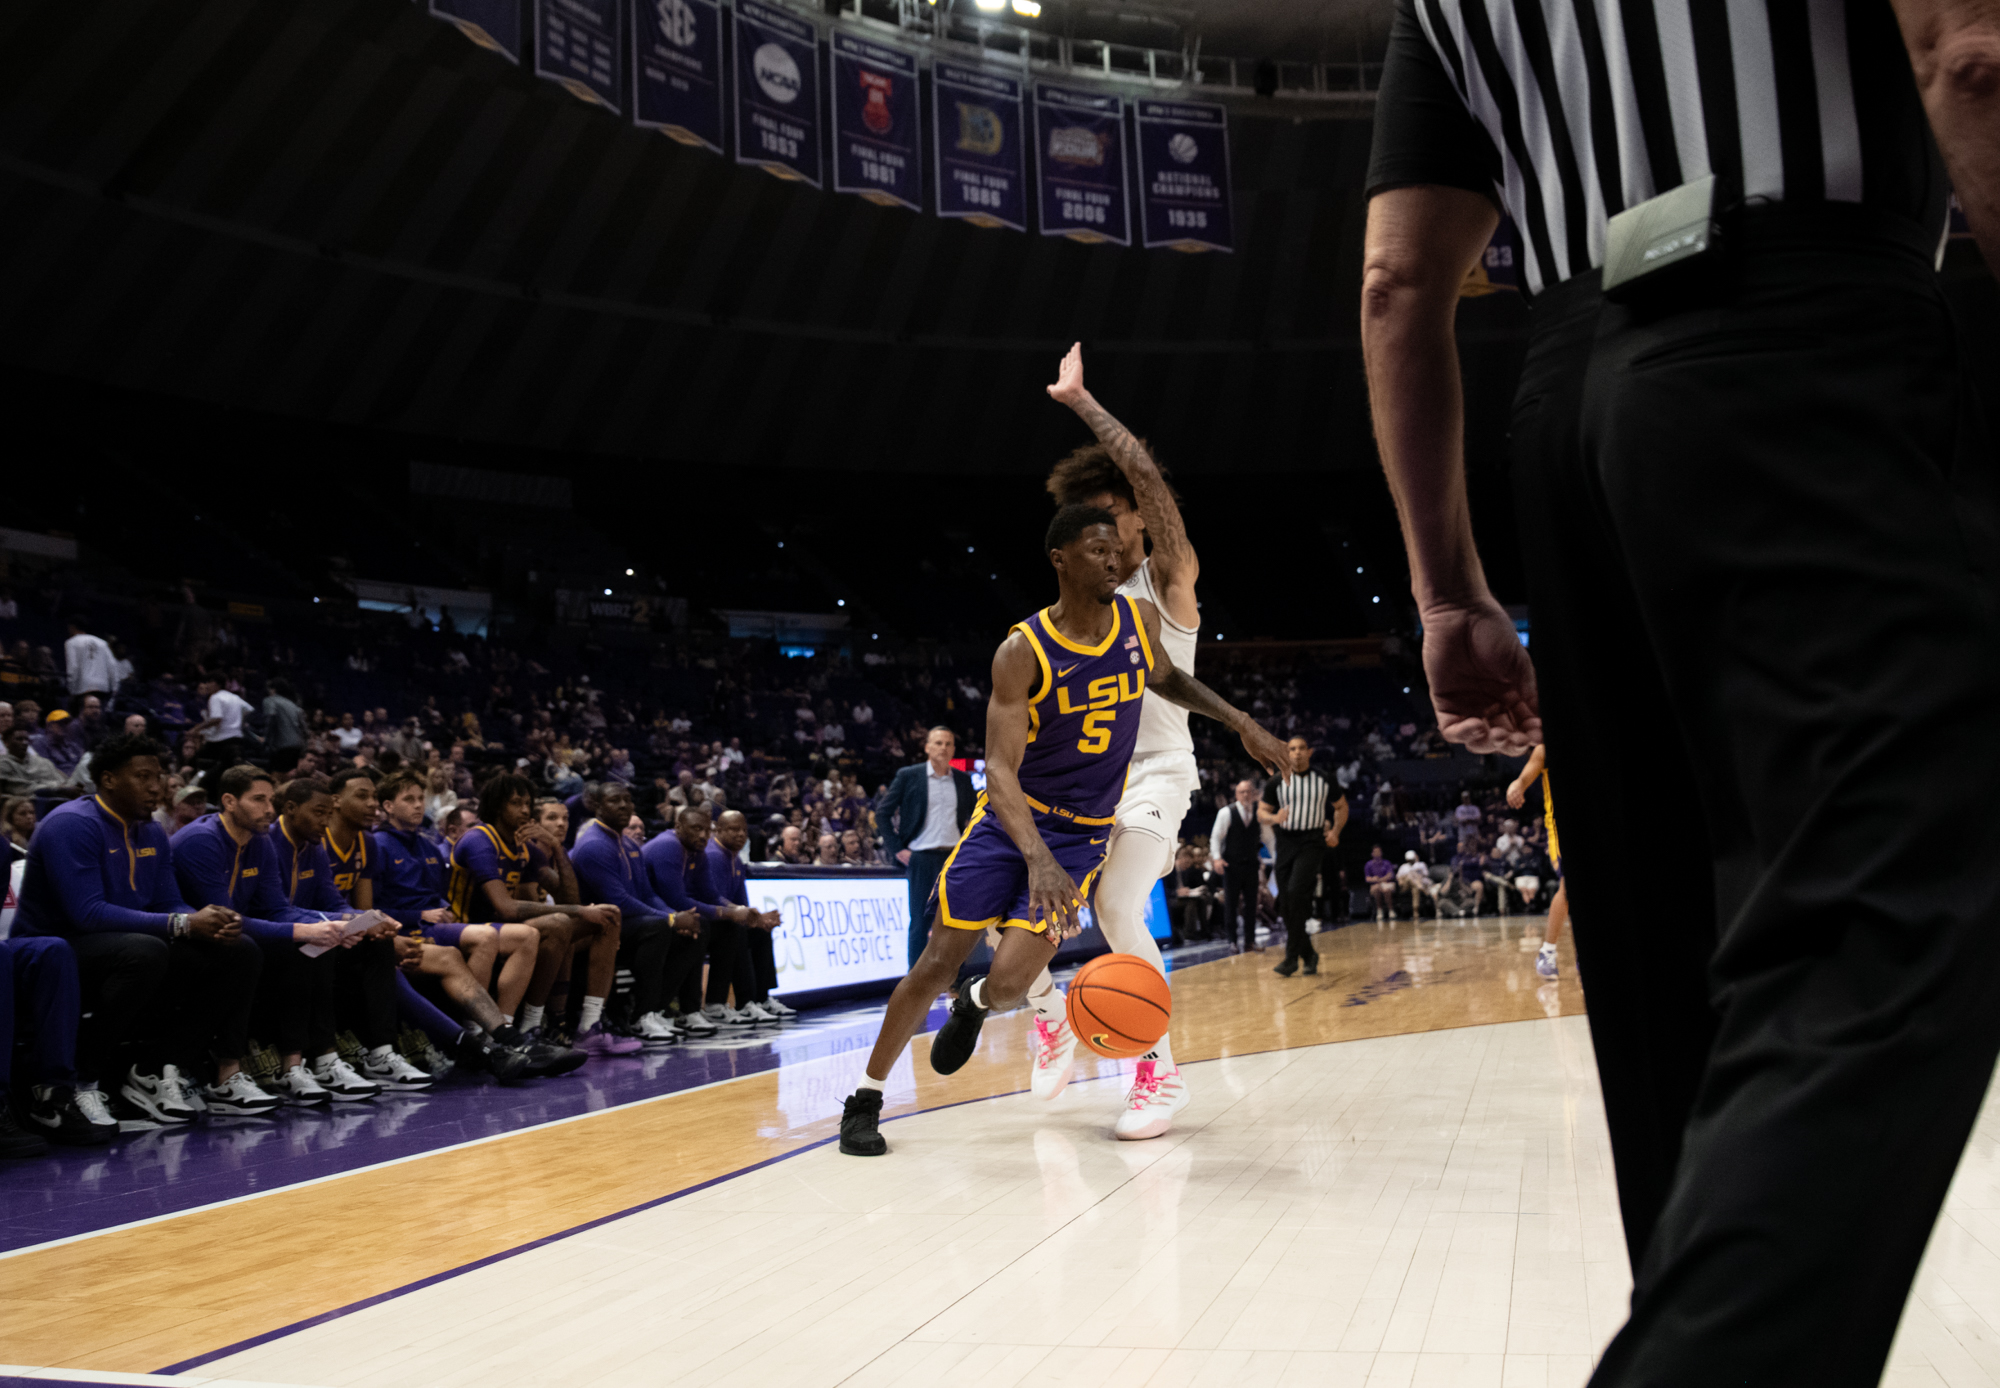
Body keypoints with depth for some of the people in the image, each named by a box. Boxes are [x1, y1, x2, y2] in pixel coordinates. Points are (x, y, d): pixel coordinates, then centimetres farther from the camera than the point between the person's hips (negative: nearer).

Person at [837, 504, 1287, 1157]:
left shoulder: (1140, 618, -5)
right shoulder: (1022, 652, -18)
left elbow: (1165, 677, 20)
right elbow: (1000, 769, -24)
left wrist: (1241, 722, 10)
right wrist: (1036, 857, -39)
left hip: (1083, 834, 2)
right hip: (1009, 817, -2)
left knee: (1008, 982, -11)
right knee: (940, 960, -3)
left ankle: (973, 1006, 28)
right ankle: (865, 1101, 16)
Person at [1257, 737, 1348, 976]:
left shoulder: (1324, 781, 3)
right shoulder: (1277, 783, 4)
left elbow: (1342, 806, 16)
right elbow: (1261, 812, 6)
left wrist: (1335, 831, 1)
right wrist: (1274, 818, -17)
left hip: (1312, 841, -3)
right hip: (1286, 842, 3)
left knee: (1296, 892, -21)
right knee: (1285, 903, 2)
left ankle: (1292, 958, -16)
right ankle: (1308, 954, 20)